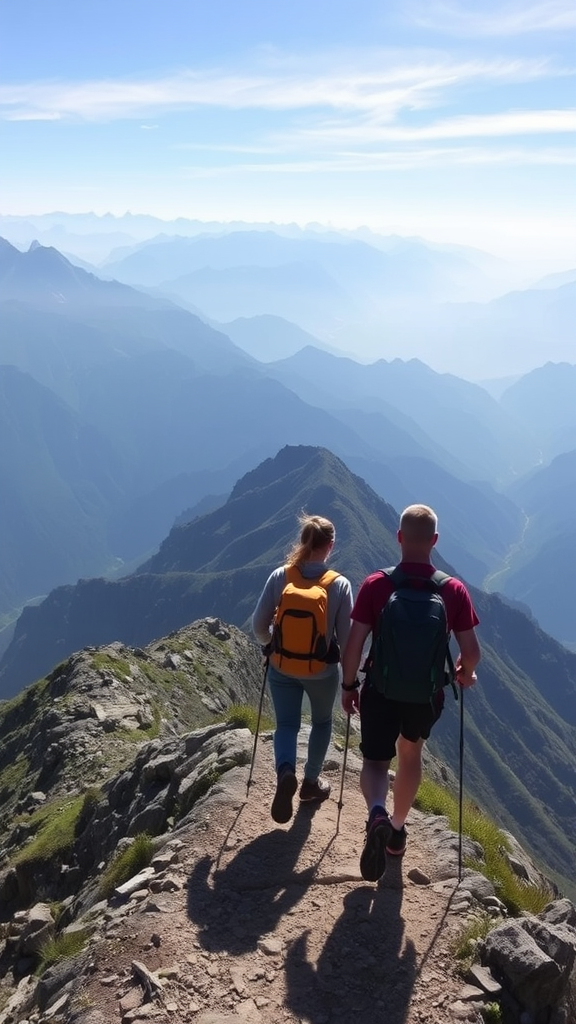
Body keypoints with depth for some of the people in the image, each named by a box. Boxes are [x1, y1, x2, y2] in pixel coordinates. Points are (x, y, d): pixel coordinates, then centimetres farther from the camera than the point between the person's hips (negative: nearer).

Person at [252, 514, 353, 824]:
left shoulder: (279, 577, -12)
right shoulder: (340, 585, -16)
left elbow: (258, 625, -6)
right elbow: (345, 637, -10)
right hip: (323, 671, 0)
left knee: (286, 725, 15)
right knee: (322, 722, 25)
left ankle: (285, 772, -12)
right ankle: (311, 781, 35)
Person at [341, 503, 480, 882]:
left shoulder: (376, 585, -15)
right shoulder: (454, 590, -12)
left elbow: (354, 644, -13)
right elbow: (471, 651, -8)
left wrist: (349, 685, 3)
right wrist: (466, 674, 14)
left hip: (381, 691, -2)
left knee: (376, 761, 14)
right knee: (410, 754, 27)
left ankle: (377, 814, -17)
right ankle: (397, 830, 39)